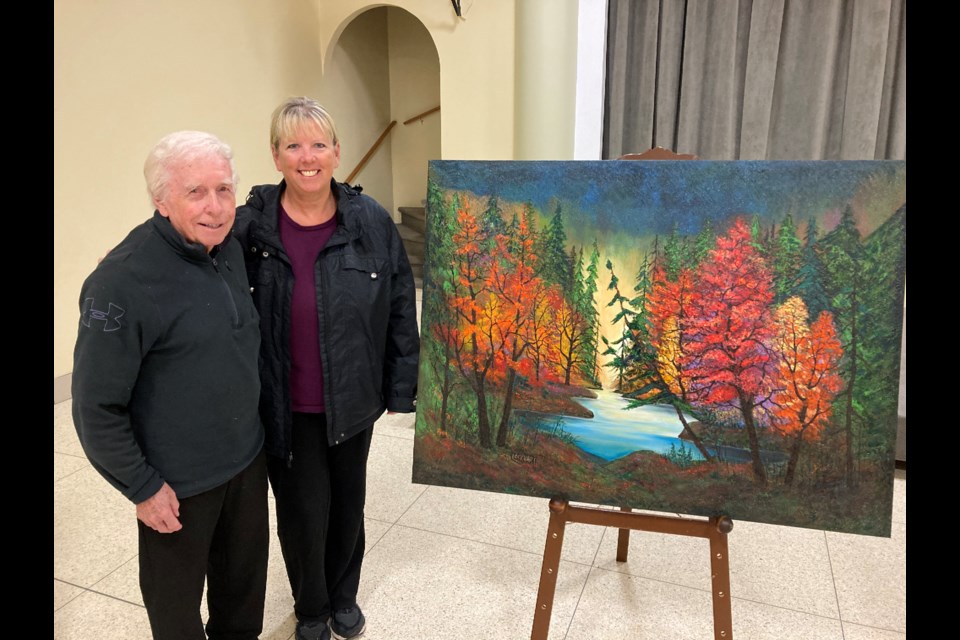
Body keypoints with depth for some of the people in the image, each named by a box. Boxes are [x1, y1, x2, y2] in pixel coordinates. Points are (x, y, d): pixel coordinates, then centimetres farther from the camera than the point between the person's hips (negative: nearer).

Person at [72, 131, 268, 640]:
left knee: (245, 572, 24)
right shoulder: (122, 281, -22)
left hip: (247, 456, 6)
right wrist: (142, 487, -13)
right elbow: (96, 405, -18)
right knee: (176, 597, 16)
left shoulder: (230, 249, -3)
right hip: (177, 481, -6)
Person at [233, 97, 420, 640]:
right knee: (302, 513, 12)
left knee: (348, 505, 20)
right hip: (284, 407, -1)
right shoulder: (249, 225, -10)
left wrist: (400, 388, -2)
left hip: (352, 401, 1)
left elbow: (401, 310, -4)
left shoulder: (371, 222, -8)